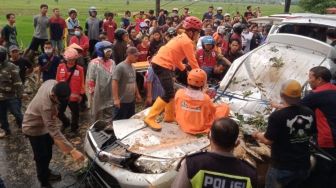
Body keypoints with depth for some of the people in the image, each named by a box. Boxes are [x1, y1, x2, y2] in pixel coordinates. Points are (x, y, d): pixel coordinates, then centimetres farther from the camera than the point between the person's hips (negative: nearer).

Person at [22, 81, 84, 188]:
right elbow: (54, 131, -44)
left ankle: (46, 172, 47)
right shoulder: (46, 106, -44)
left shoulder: (53, 83, -23)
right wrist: (72, 151, -48)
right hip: (34, 128, -8)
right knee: (42, 157, 5)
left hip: (45, 123, 8)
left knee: (48, 153, 23)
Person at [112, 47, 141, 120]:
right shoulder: (120, 67, -16)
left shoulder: (132, 67, 10)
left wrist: (137, 94, 23)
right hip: (122, 101, -8)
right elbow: (114, 82, -20)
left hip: (132, 100, 8)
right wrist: (116, 99, -23)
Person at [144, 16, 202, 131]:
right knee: (168, 94, -12)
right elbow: (193, 61, -10)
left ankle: (170, 116, 27)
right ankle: (150, 118, -9)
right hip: (162, 65, -10)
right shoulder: (187, 42, -11)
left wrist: (184, 68, 20)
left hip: (160, 63, 10)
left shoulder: (182, 38, 19)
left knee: (170, 91, 17)